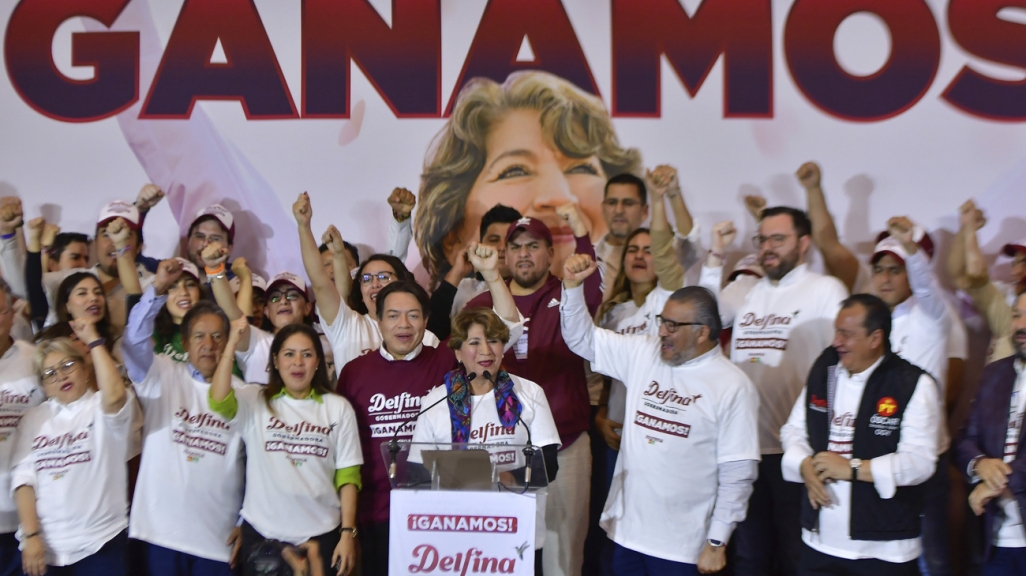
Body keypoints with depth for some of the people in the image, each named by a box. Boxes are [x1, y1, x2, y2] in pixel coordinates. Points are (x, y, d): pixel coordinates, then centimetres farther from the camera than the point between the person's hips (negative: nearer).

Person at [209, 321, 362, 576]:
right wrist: (232, 344, -22)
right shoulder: (255, 401, 2)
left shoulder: (338, 408, 2)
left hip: (320, 535, 0)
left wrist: (348, 533, -4)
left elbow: (348, 475, 0)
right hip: (262, 534, 0)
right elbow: (218, 401, -19)